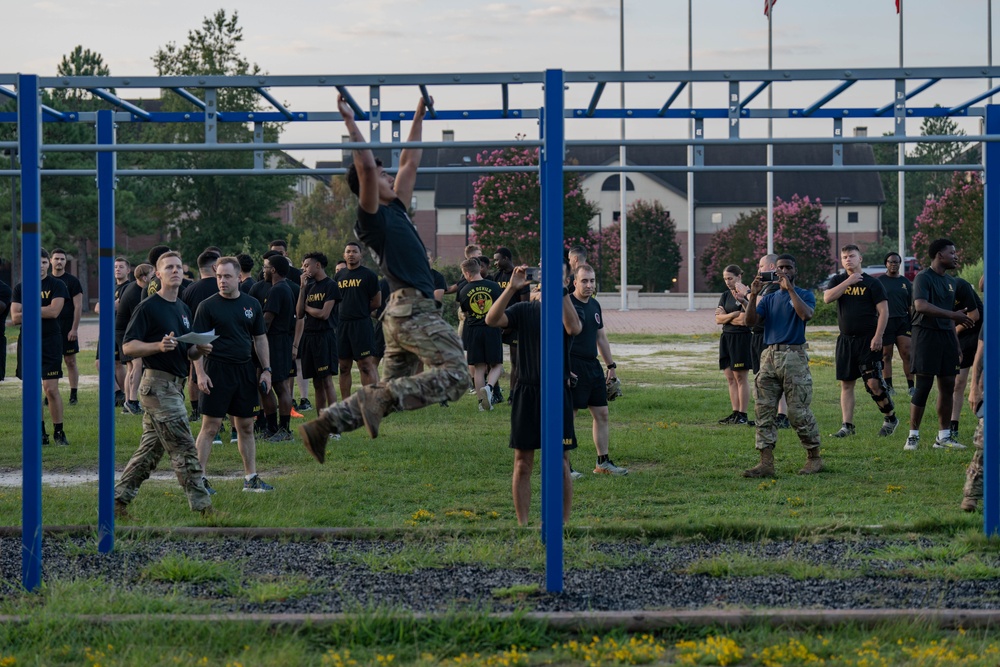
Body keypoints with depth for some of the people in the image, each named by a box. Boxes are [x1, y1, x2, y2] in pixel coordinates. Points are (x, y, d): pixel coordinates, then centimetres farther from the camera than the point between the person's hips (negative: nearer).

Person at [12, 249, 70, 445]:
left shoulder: (57, 285, 0)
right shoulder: (20, 288, 9)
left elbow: (54, 311, -15)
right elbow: (15, 318, -1)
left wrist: (27, 311, -7)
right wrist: (42, 312, -11)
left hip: (50, 342, -3)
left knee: (51, 389, -8)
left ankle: (58, 432, 1)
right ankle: (40, 431, 14)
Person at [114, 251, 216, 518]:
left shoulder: (184, 309, 17)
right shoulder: (148, 307, -9)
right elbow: (128, 346, -12)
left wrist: (199, 350, -1)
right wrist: (159, 346, -27)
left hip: (175, 384, 9)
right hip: (157, 383, -9)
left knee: (151, 448, 12)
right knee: (184, 448, -8)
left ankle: (118, 499, 19)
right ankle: (201, 505, -4)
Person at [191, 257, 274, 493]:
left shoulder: (251, 304, 9)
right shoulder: (208, 306, -4)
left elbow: (260, 339, 15)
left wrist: (266, 370, 9)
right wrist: (200, 373, -14)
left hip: (245, 370, 5)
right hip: (217, 370, -4)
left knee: (246, 427, 10)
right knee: (210, 426, -5)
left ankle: (251, 478, 17)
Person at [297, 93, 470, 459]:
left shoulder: (395, 209, 20)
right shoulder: (372, 216, -4)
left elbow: (411, 161, 28)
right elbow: (365, 166, -16)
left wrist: (419, 115, 32)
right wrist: (350, 121, -14)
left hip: (402, 313, 9)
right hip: (414, 307, -9)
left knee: (386, 390, 11)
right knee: (453, 375, -16)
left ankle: (323, 424, 8)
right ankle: (383, 398, -21)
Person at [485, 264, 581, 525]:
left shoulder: (569, 310, 4)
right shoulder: (523, 310, 6)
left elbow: (574, 328, -20)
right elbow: (492, 320, -11)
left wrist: (561, 291, -25)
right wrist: (512, 288, -21)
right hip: (526, 393, 1)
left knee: (560, 464, 0)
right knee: (522, 464, 3)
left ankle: (563, 524, 8)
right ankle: (522, 525, 10)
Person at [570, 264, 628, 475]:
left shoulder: (594, 305, 14)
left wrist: (611, 365, 20)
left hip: (592, 365, 9)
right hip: (574, 366, -9)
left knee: (602, 414, 10)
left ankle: (603, 462, 18)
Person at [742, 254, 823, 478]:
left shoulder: (804, 295, 5)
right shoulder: (769, 299, 18)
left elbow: (806, 314, -17)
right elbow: (750, 321, 5)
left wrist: (790, 288, -15)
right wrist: (753, 295, -6)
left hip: (794, 356, -5)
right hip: (769, 356, 5)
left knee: (798, 412, -5)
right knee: (763, 411, -2)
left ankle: (814, 457, 9)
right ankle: (766, 462, -2)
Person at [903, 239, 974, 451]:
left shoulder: (950, 281, 16)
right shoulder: (923, 277, -9)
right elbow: (921, 305, -25)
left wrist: (957, 345, 18)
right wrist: (953, 315, -25)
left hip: (946, 336, 8)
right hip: (927, 335, -8)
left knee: (948, 386, 7)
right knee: (923, 386, -7)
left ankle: (944, 436, 14)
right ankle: (913, 436, 0)